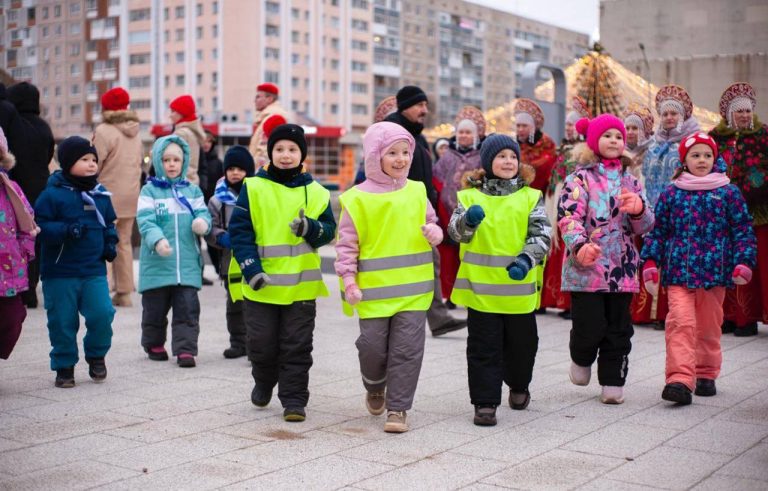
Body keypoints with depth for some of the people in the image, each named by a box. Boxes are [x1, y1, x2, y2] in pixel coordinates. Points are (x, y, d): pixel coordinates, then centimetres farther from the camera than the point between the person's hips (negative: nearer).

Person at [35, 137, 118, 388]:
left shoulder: (100, 194, 9)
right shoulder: (52, 194, -8)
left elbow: (109, 223, 22)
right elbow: (40, 225, -12)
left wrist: (111, 243, 5)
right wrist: (67, 229, -25)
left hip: (94, 270, 3)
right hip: (60, 271, -3)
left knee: (102, 314, -7)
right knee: (63, 321, 3)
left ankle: (96, 355, 20)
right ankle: (64, 366, 21)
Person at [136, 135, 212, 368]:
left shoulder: (192, 190, 10)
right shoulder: (149, 190, 0)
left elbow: (202, 213, 7)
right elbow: (145, 221, -10)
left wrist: (202, 222, -19)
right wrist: (157, 240, -28)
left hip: (187, 263, 2)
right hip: (156, 263, -2)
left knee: (188, 309, -2)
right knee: (154, 309, 11)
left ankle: (185, 349, 3)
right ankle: (154, 345, 30)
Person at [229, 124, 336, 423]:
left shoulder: (315, 192, 4)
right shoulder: (254, 188, -1)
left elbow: (329, 229, 7)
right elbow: (239, 230, -3)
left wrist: (310, 228, -16)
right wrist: (251, 268, -13)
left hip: (301, 284, 1)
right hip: (261, 284, 0)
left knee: (297, 346, 3)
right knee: (261, 343, 9)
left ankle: (294, 399, 13)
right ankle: (264, 382, 36)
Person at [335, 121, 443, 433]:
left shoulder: (417, 191, 6)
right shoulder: (358, 198, -3)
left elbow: (431, 223, 19)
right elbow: (346, 243, -1)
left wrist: (435, 233, -5)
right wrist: (348, 280, -9)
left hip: (413, 287, 2)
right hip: (373, 288, -2)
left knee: (407, 349, 0)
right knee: (372, 346, 5)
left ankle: (398, 407, 12)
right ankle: (375, 388, 36)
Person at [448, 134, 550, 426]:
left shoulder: (530, 197, 3)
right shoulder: (471, 196, 2)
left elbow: (542, 235, -3)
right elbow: (456, 231, -7)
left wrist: (527, 259, -20)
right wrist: (468, 221, -29)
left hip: (519, 287, 2)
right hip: (481, 287, -1)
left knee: (522, 344, 16)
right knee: (483, 348, 2)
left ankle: (519, 386, 42)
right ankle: (485, 403, 11)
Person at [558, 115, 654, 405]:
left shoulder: (629, 180, 14)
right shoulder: (580, 178, -2)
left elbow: (645, 226, 13)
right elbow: (567, 217, -14)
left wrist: (639, 209, -10)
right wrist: (580, 246, -31)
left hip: (622, 268, 5)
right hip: (585, 267, -4)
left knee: (618, 329, 7)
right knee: (590, 326, -4)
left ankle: (613, 383, 19)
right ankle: (581, 359, 28)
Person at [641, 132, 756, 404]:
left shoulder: (728, 193, 5)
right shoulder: (671, 194, 6)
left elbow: (743, 229, 6)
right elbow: (658, 230, 9)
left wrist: (743, 262, -4)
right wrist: (651, 262, 2)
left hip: (715, 270, 1)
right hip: (679, 271, -1)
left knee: (709, 326, 11)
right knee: (681, 322, -14)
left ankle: (706, 374, 27)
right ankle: (680, 379, -18)